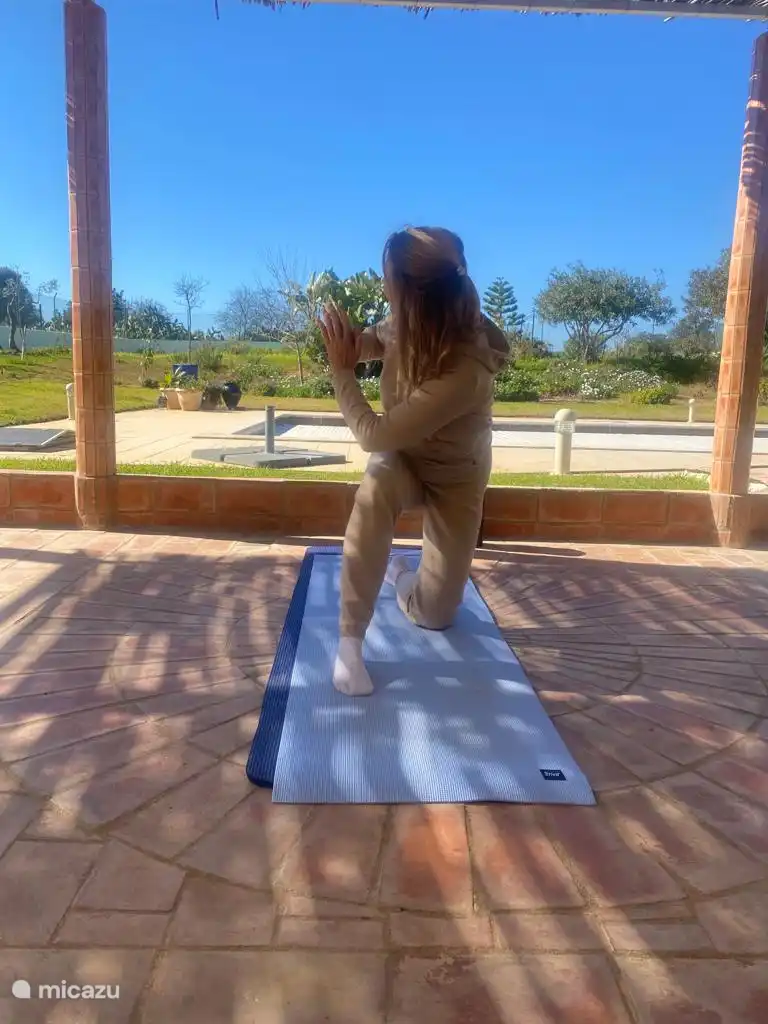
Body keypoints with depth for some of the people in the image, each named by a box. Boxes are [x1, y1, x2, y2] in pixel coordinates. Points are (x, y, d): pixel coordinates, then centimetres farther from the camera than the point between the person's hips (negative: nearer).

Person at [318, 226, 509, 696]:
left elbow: (375, 434, -35)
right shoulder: (408, 326, -23)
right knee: (374, 494, -37)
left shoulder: (466, 371, -41)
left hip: (455, 477, -3)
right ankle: (351, 640, -26)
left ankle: (398, 572, 40)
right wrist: (346, 338, -16)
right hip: (403, 457, 3)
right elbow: (374, 342, 5)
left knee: (435, 612, 3)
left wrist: (342, 370, -25)